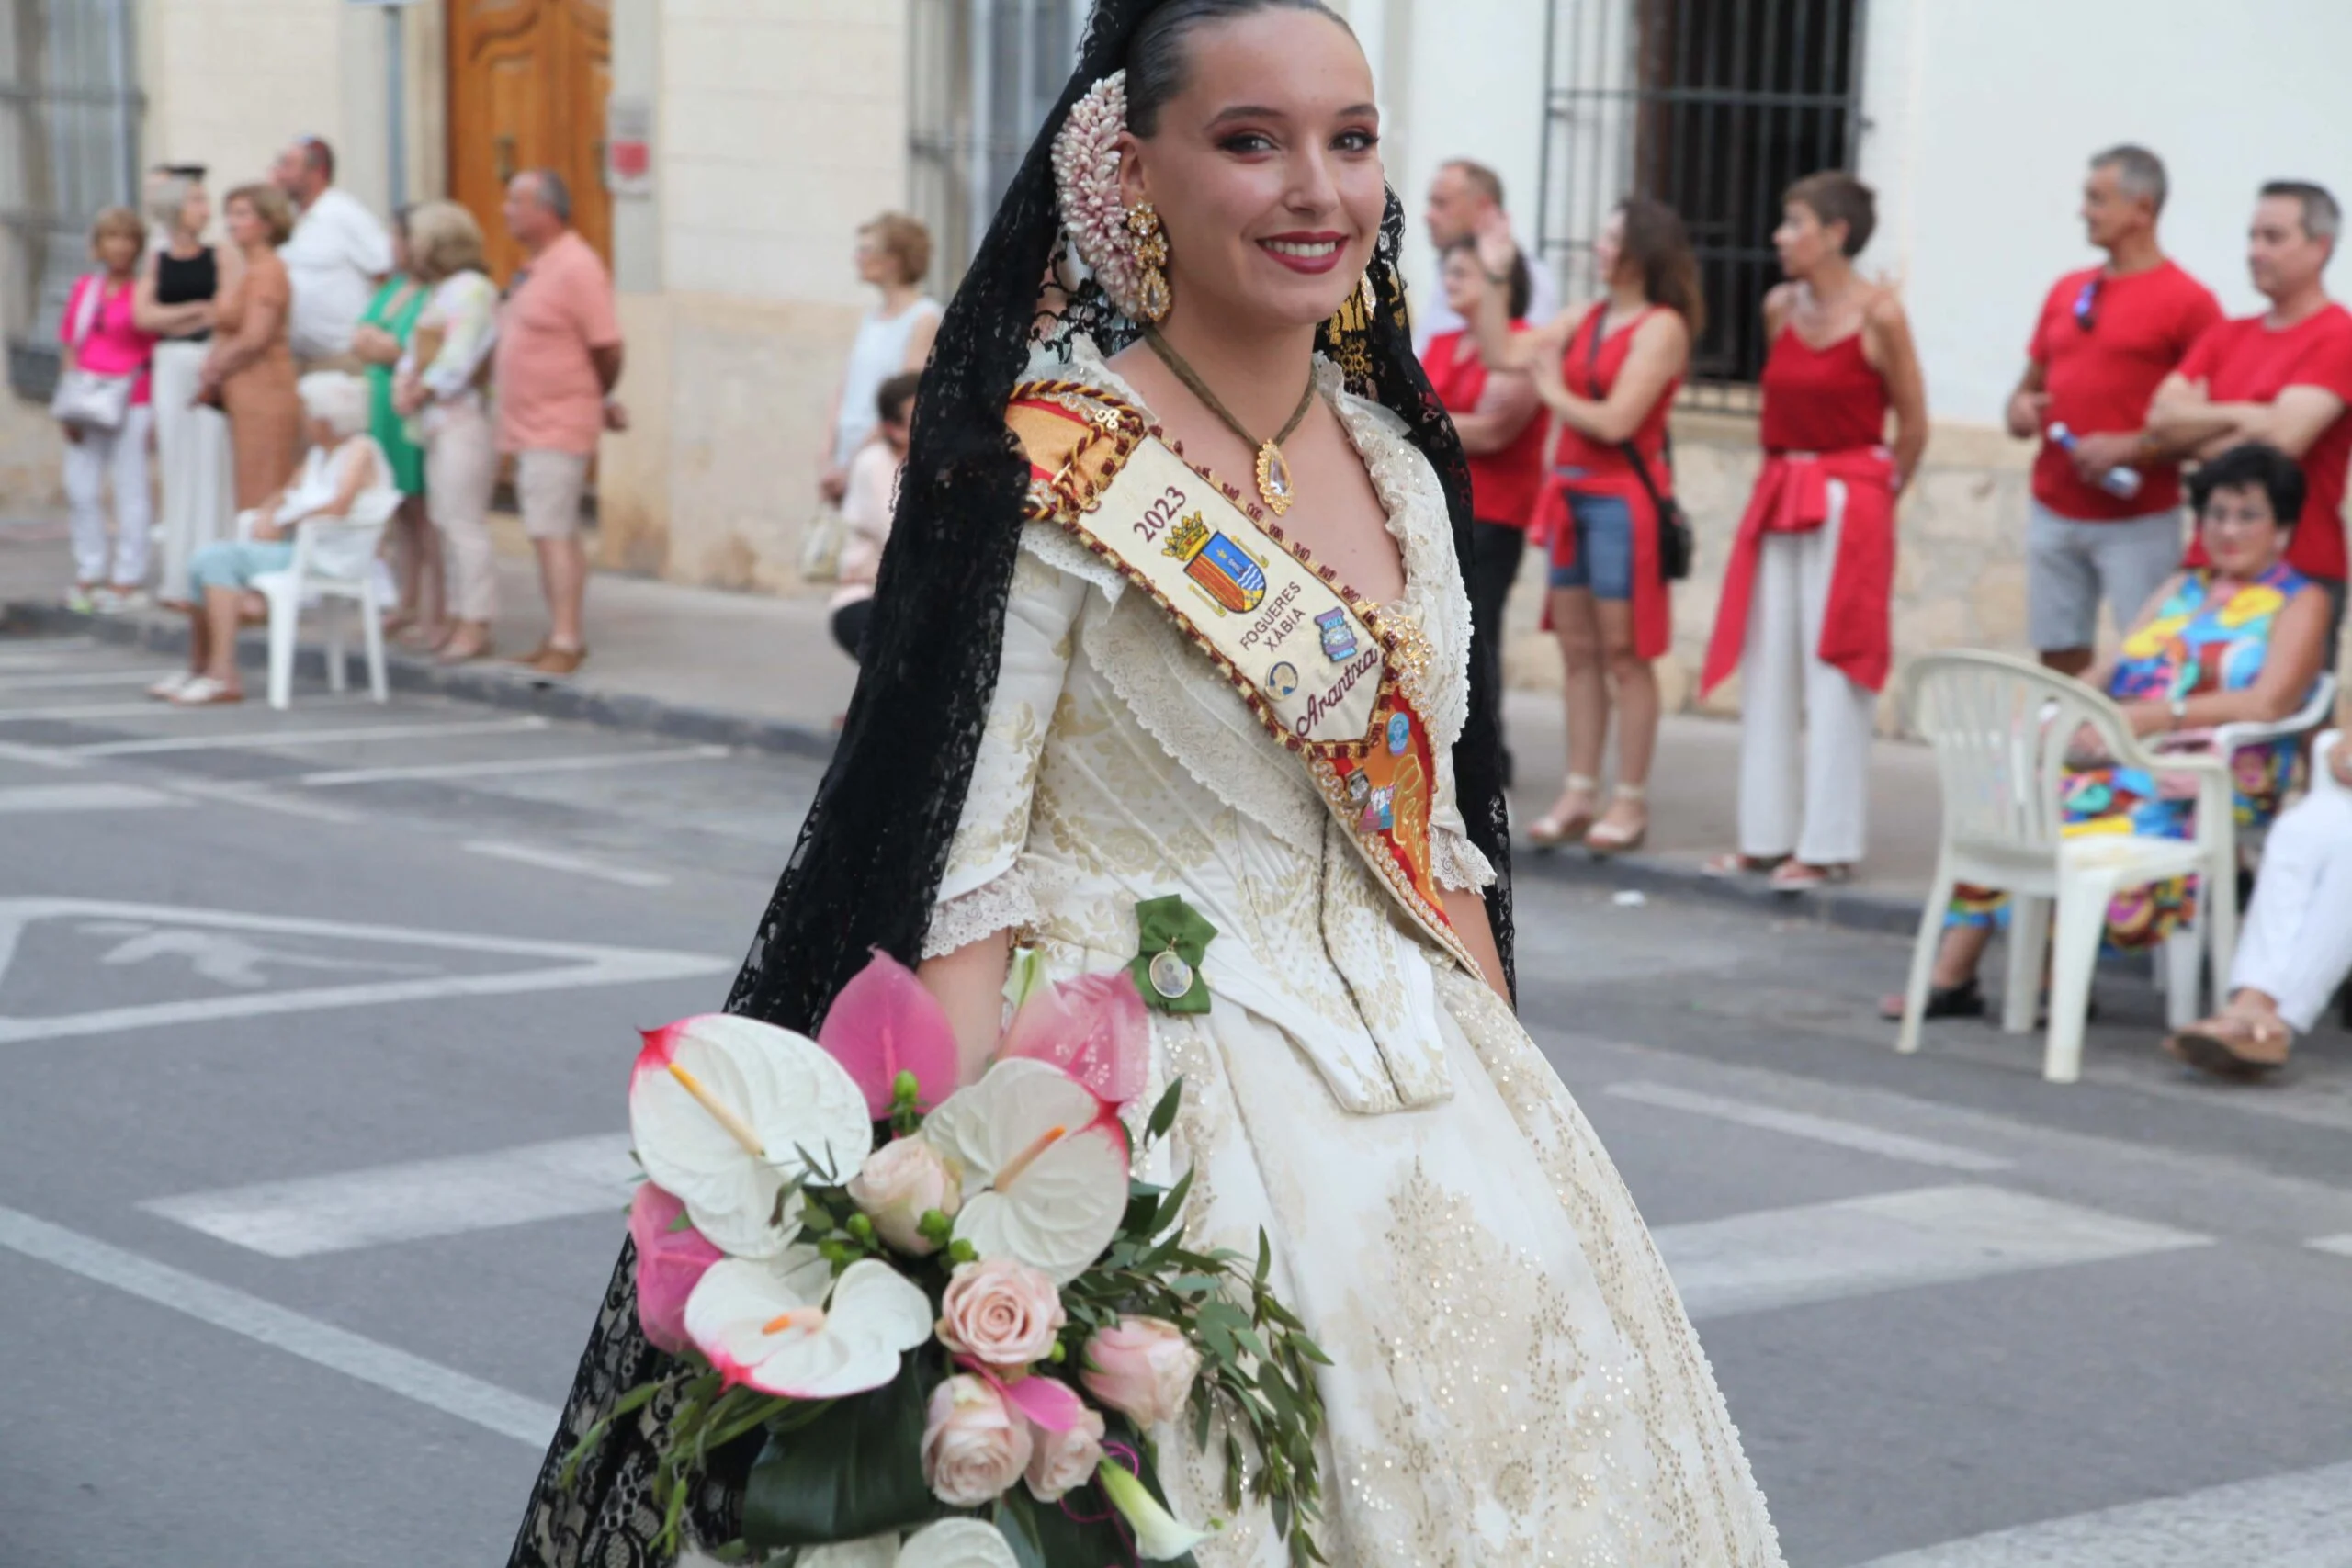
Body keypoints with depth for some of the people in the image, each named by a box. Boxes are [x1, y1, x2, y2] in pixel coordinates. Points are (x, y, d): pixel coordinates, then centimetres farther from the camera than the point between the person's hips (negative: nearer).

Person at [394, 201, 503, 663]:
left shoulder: (472, 290, -11)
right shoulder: (440, 292, 19)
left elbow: (459, 357, -18)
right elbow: (417, 348, 19)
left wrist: (424, 391, -10)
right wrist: (404, 384, 2)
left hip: (463, 421, -10)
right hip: (438, 425, 10)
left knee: (465, 524, -9)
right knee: (447, 525, 11)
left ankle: (476, 626, -8)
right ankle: (462, 621, 16)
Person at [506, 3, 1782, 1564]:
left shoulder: (1401, 466, 7)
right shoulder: (1051, 481, -13)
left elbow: (1440, 839, 13)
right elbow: (950, 877, -15)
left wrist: (1516, 1121, 10)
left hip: (1427, 1111, 7)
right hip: (1157, 1105, -7)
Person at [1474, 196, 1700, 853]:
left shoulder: (1661, 327, -9)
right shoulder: (1586, 319, 12)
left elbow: (1615, 420, -16)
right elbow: (1504, 353, 8)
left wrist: (1554, 392, -2)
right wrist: (1489, 277, 5)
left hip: (1623, 498, -7)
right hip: (1572, 494, 8)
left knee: (1623, 655, -3)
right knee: (1577, 652, 9)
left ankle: (1630, 801, 2)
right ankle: (1578, 794, 14)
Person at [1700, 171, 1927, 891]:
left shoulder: (1879, 314, -11)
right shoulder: (1780, 307, 6)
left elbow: (1912, 425, -4)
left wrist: (1873, 497, 4)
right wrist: (1784, 476, 10)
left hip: (1847, 502, -6)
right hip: (1778, 498, 6)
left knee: (1831, 675, -3)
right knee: (1767, 668, 7)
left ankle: (1828, 844, 3)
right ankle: (1767, 833, 15)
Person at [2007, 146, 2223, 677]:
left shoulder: (2187, 300, -7)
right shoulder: (2068, 290, 13)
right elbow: (2034, 379, 23)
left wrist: (2127, 447, -18)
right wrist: (2019, 406, 1)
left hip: (2137, 521, -6)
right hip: (2054, 510, 6)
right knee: (2060, 661, 7)